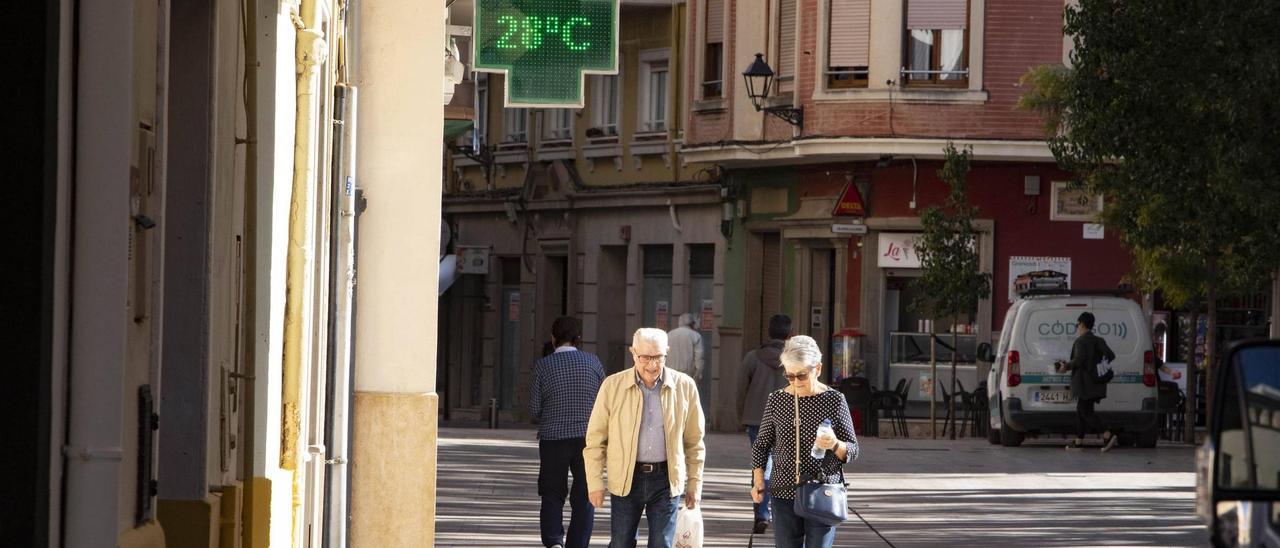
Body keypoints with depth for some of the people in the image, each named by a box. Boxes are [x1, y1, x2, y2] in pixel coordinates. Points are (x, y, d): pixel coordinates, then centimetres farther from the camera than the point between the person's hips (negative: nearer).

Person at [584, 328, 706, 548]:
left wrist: (694, 483, 9)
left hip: (666, 479, 0)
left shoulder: (684, 387, 1)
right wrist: (595, 482, -1)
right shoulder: (613, 386, -2)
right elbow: (595, 439, 3)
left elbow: (694, 442, 10)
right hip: (626, 480, 0)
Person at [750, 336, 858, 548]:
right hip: (784, 495, 2)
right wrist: (758, 480, 2)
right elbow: (762, 445, 13)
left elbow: (853, 450, 2)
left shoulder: (834, 400, -1)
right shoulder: (776, 400, 4)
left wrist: (835, 445, -20)